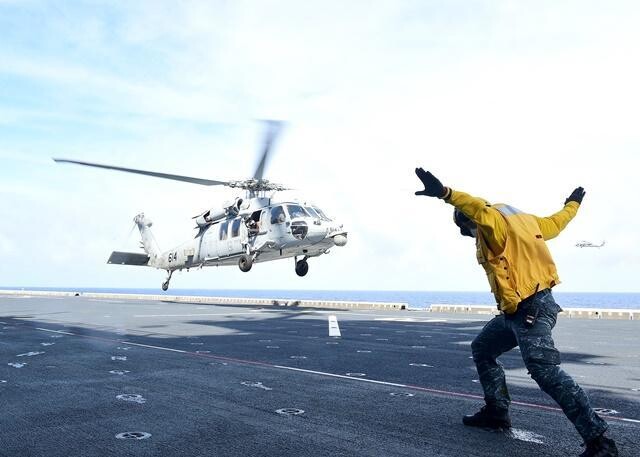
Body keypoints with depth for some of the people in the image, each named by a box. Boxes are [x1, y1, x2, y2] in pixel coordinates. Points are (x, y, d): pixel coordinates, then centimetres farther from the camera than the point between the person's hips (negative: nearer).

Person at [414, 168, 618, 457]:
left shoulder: (493, 222, -10)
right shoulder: (522, 221, 17)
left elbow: (480, 208, -34)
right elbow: (556, 223, 30)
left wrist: (444, 192, -48)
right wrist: (573, 203, 50)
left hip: (528, 310, -11)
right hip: (517, 310, 11)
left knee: (545, 371, -17)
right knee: (482, 348, 19)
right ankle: (496, 411, 25)